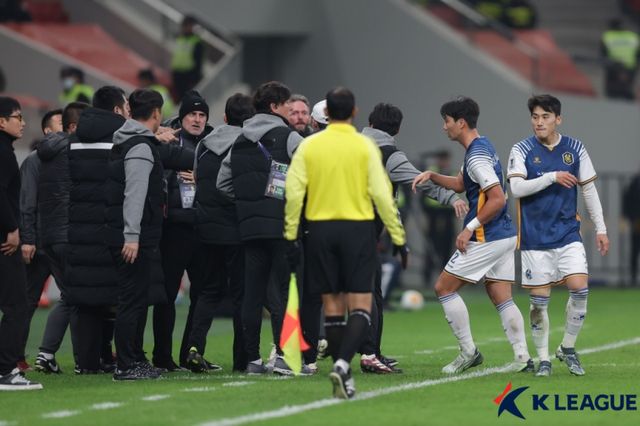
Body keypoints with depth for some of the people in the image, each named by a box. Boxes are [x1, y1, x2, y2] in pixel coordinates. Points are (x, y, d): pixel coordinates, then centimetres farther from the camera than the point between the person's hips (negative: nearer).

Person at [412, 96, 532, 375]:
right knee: (501, 298, 9)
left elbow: (497, 199, -24)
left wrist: (470, 228, -18)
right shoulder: (482, 146, 14)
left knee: (444, 288, 0)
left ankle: (468, 352, 1)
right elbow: (460, 184, 27)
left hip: (486, 238, -10)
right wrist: (432, 176, 12)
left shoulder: (477, 156, -17)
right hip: (505, 236, 10)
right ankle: (523, 357, 1)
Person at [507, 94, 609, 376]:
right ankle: (543, 359, 13)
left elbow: (588, 189, 10)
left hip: (568, 234, 2)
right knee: (539, 299, 0)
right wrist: (552, 177, -22)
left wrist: (600, 228, 7)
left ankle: (568, 348, 8)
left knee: (580, 288, -12)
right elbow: (516, 187, -16)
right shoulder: (522, 150, -3)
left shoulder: (575, 149, 4)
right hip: (535, 238, -2)